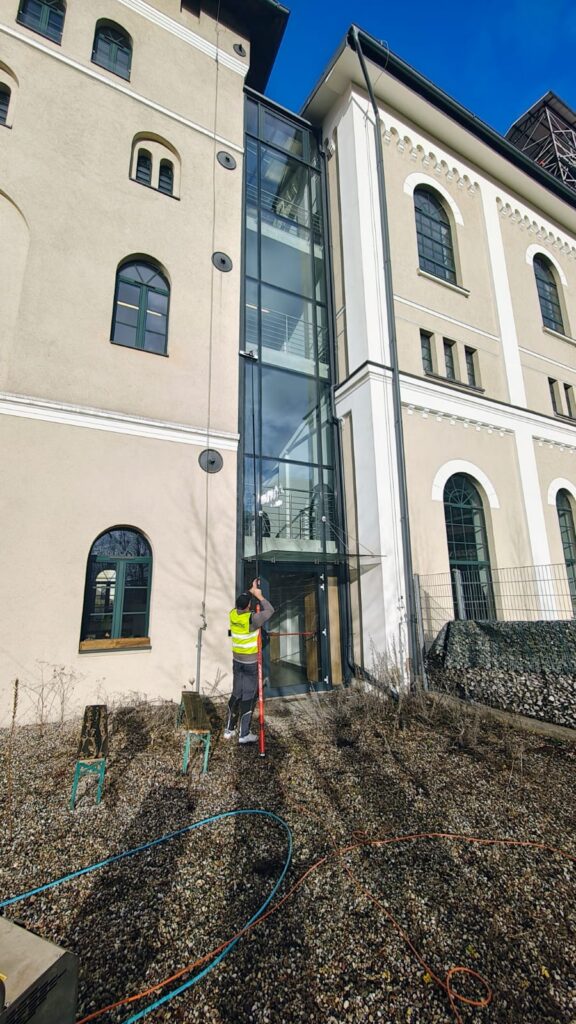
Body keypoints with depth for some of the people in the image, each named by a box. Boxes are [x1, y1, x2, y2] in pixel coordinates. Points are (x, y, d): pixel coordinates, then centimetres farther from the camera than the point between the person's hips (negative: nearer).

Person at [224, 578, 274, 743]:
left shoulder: (233, 614, -6)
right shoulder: (252, 619, -24)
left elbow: (241, 601, 14)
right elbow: (270, 611, -15)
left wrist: (252, 590, 15)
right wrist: (260, 596, -8)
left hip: (237, 660, 6)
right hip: (251, 662, -6)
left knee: (236, 693, 18)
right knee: (248, 696, 6)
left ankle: (229, 729, 29)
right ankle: (244, 734, 15)